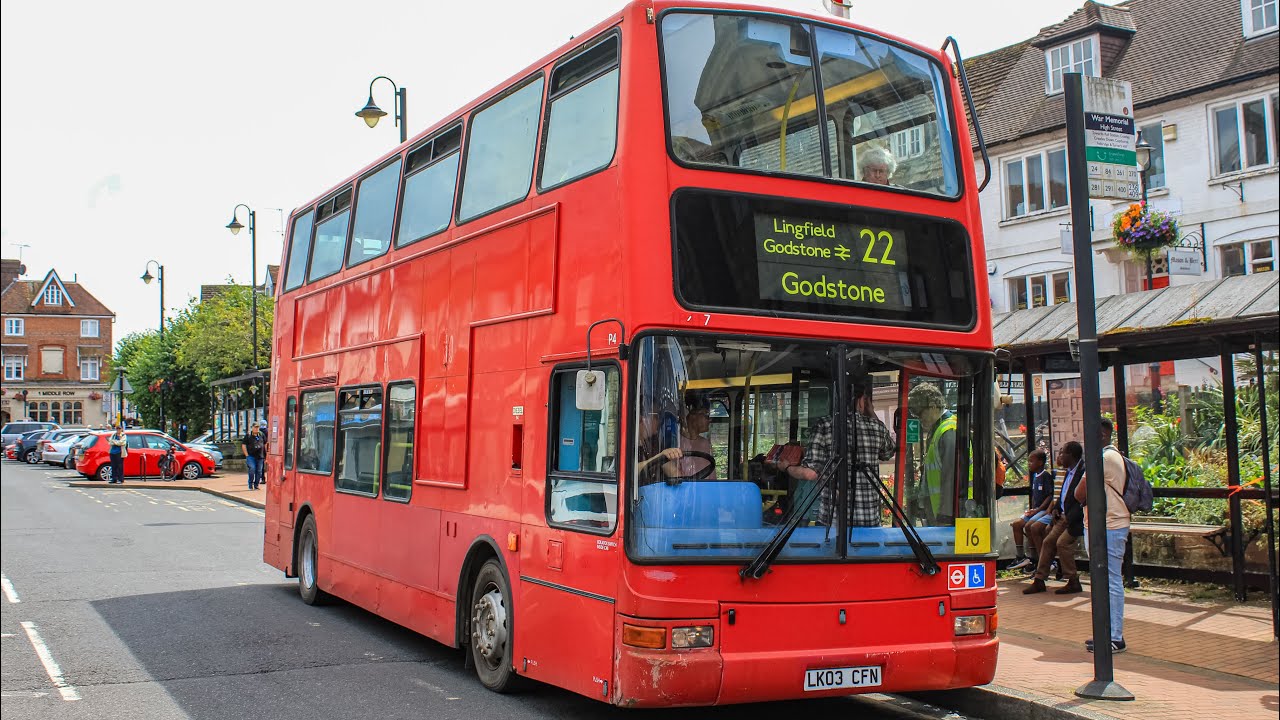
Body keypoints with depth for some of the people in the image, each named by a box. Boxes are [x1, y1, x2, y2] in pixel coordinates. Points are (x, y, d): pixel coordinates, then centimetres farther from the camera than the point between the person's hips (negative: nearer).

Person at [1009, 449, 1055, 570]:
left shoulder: (1046, 475, -12)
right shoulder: (1035, 476, 15)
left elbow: (1050, 496, -17)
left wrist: (1038, 509, -19)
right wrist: (1032, 509, 8)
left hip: (1044, 509, -9)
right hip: (1036, 510, 9)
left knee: (1030, 525, -26)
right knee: (1017, 524, 0)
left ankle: (1034, 558, -18)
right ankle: (1021, 557, 2)